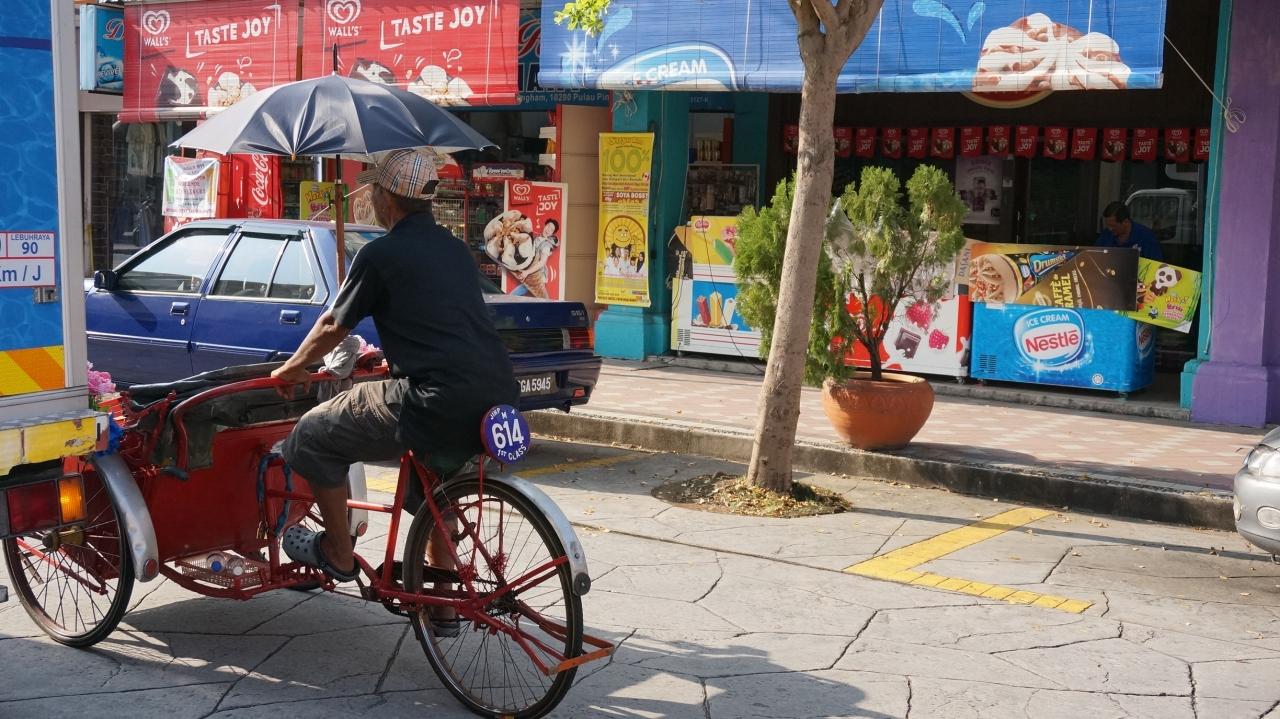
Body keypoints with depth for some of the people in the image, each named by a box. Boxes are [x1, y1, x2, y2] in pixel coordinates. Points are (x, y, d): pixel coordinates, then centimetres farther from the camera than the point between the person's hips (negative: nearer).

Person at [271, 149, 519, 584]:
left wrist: (291, 369, 29)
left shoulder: (380, 255, 0)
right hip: (501, 398, 8)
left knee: (315, 436, 10)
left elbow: (332, 327, 10)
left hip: (441, 405, -8)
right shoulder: (456, 250, 21)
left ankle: (337, 554, 21)